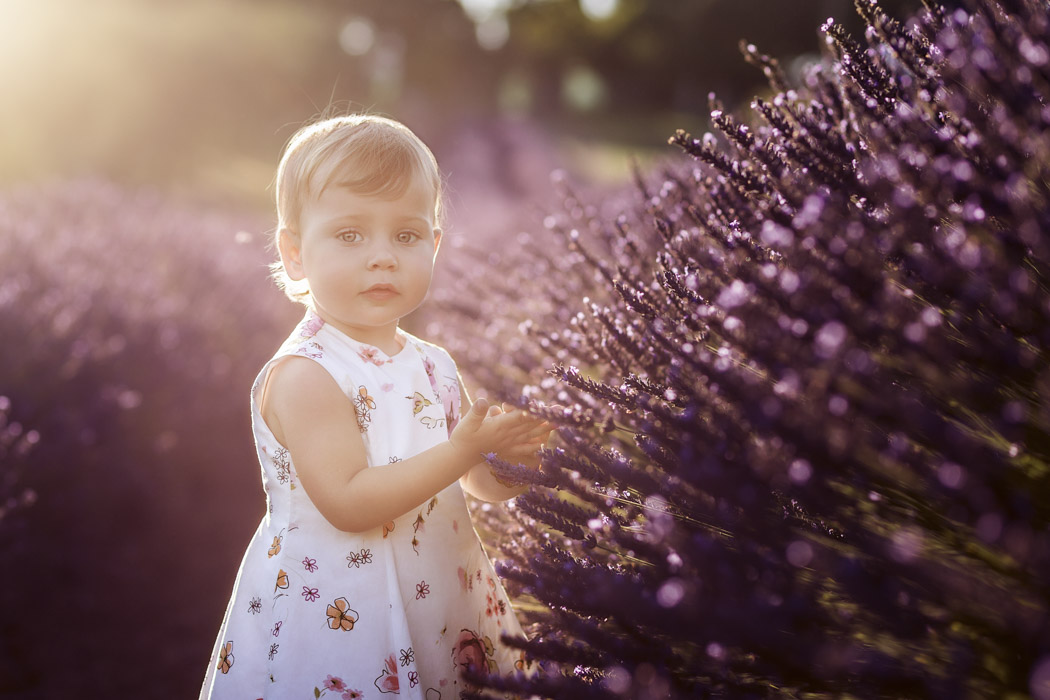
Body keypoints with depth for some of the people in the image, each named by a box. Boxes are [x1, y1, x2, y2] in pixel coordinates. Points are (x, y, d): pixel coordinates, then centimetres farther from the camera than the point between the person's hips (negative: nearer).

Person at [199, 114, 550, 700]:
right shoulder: (303, 375, -18)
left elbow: (486, 484, 11)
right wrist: (463, 450, -27)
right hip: (337, 615, -7)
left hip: (441, 603, 7)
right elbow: (348, 504, -25)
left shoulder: (435, 366, 4)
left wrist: (518, 452, -12)